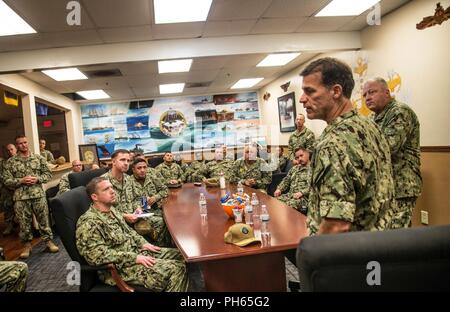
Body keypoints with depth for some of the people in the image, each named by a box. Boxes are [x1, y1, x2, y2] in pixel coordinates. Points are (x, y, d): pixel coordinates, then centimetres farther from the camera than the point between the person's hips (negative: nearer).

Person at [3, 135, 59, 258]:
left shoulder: (38, 158, 4)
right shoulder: (11, 161, 2)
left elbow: (48, 174, 5)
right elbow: (7, 180, 0)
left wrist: (37, 179, -12)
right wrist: (21, 180, -15)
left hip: (39, 195, 0)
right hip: (20, 198, 0)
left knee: (44, 220, 8)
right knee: (24, 223, 9)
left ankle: (49, 241, 21)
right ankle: (27, 245, 24)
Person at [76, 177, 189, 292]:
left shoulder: (111, 209, 10)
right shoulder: (89, 223, -20)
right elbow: (98, 255, -27)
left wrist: (143, 243, 5)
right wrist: (134, 258, -24)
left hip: (136, 251, 10)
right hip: (120, 267, -10)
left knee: (179, 255, 6)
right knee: (174, 269, -21)